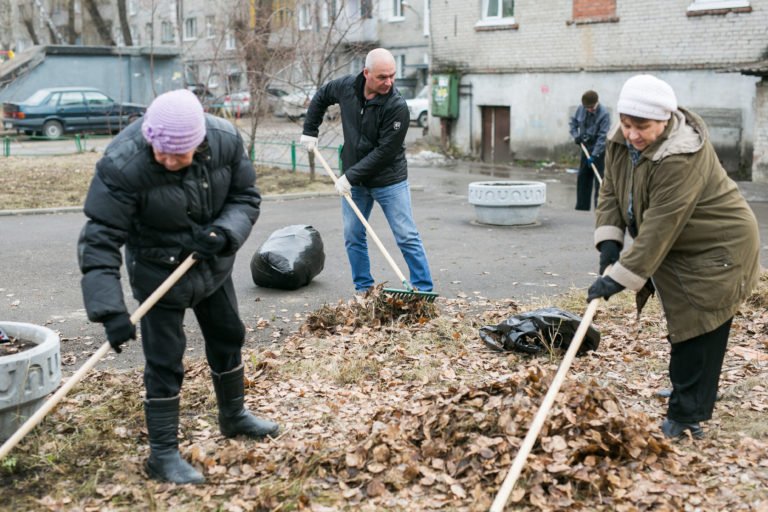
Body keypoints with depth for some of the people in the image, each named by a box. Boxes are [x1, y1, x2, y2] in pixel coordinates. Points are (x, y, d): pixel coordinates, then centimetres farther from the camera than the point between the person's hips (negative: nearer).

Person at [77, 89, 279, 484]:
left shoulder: (225, 140, -19)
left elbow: (246, 197, -6)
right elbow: (100, 239, -28)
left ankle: (234, 416, 44)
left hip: (213, 264, 5)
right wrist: (110, 310, -35)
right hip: (159, 272, -5)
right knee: (165, 362, -1)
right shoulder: (123, 165, -31)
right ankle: (163, 454, 15)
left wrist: (224, 232, -27)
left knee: (227, 337, 20)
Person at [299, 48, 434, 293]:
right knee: (353, 237, 9)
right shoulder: (346, 86, -6)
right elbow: (321, 97, 17)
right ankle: (364, 289, 22)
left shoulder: (397, 107, -22)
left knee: (407, 237, -3)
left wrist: (351, 176, -22)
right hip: (354, 180, 5)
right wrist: (310, 131, 12)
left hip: (389, 180, -5)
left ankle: (424, 291, 5)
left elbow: (385, 151, -23)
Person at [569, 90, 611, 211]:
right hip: (585, 147, 6)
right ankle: (582, 206, 18)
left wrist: (594, 155, -26)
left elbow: (602, 137, -22)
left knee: (599, 179, -7)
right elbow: (573, 122, 15)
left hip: (599, 150, -6)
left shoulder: (604, 114, -20)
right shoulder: (580, 109, -3)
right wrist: (575, 135, -3)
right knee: (582, 177, 10)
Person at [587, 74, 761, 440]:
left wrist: (619, 278, -33)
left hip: (716, 249, -9)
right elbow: (611, 191, 1)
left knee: (698, 333, -6)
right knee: (681, 325, 17)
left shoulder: (682, 157, -32)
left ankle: (685, 420, 1)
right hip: (677, 250, 9)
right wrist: (609, 243, -13)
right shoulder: (622, 140, -6)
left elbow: (660, 227, -34)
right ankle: (685, 404, 32)